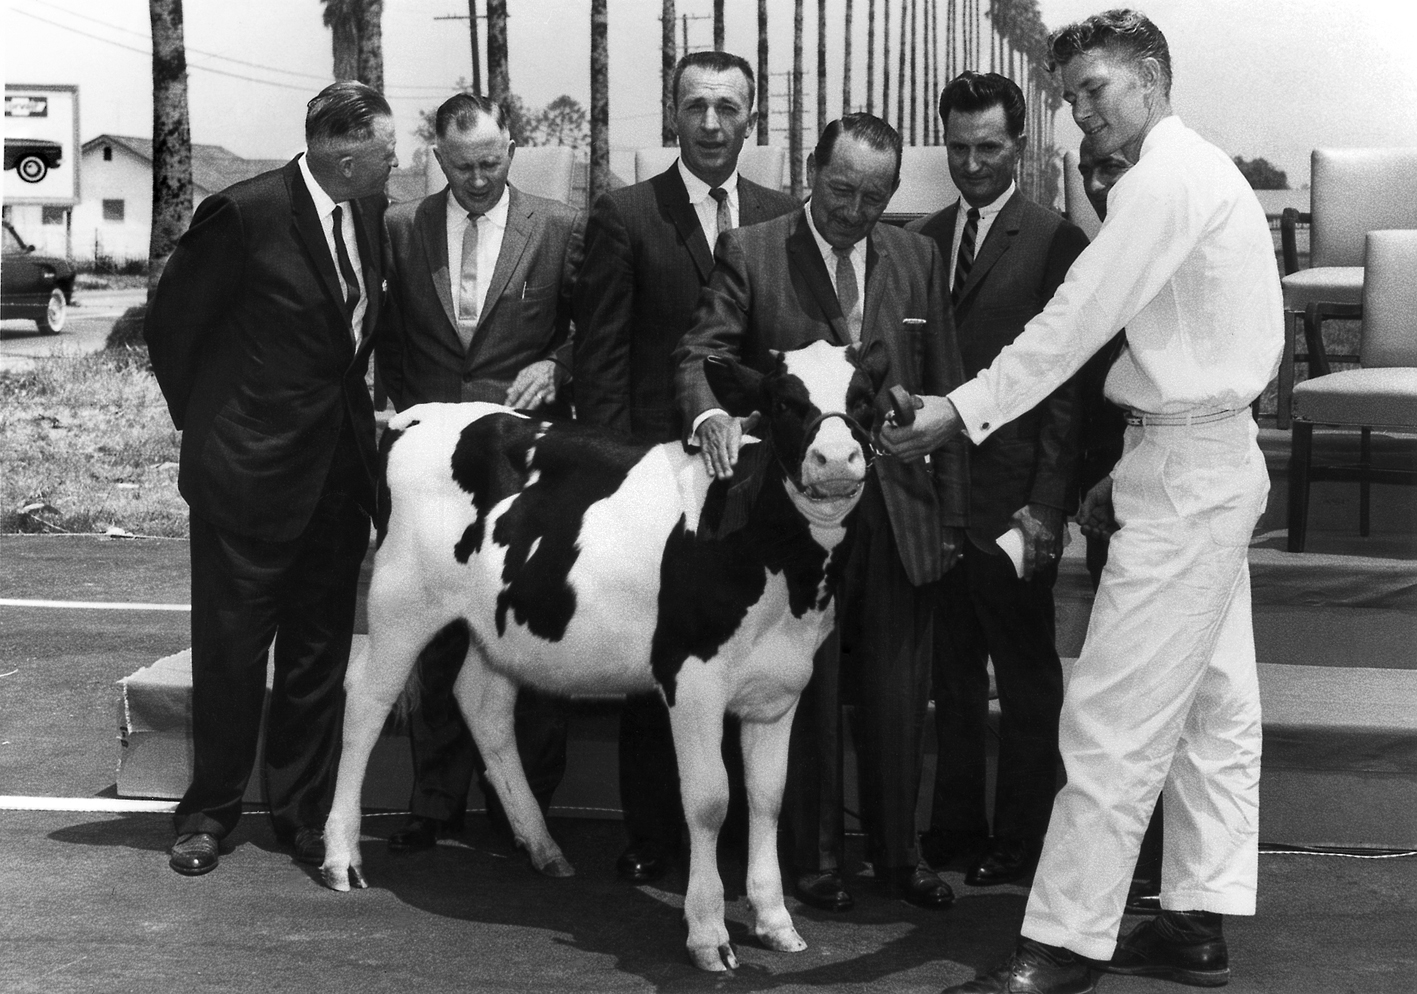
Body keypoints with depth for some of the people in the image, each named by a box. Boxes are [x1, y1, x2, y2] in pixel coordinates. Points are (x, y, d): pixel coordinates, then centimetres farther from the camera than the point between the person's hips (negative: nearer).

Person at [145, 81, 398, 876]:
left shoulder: (370, 215, 4)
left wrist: (357, 415, 10)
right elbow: (171, 325, -5)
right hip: (249, 472, -6)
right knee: (231, 652, 4)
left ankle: (305, 812, 21)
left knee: (320, 652, 11)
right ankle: (209, 815, 17)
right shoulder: (244, 215, -15)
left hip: (338, 470, 6)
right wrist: (208, 425, 1)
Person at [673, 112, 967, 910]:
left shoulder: (918, 259, 8)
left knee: (899, 694, 7)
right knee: (807, 693, 6)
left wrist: (952, 514, 5)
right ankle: (815, 859, 18)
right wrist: (709, 412, -29)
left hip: (899, 509, 2)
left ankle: (900, 854, 20)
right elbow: (700, 353, -6)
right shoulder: (751, 253, -1)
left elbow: (945, 393, 9)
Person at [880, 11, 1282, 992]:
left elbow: (1075, 321, -20)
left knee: (1112, 717, -9)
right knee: (1213, 706, 13)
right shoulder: (1203, 171, 15)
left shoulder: (1166, 181, -16)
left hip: (1186, 464, -11)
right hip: (1214, 459, 11)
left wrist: (964, 411, -19)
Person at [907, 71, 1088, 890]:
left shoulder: (1054, 243, -6)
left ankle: (1022, 842, 14)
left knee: (1026, 674, 6)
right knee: (950, 669, 13)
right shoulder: (922, 239, 11)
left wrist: (1047, 504, -13)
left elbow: (1067, 383, -9)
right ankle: (955, 826, 23)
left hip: (1010, 494, -5)